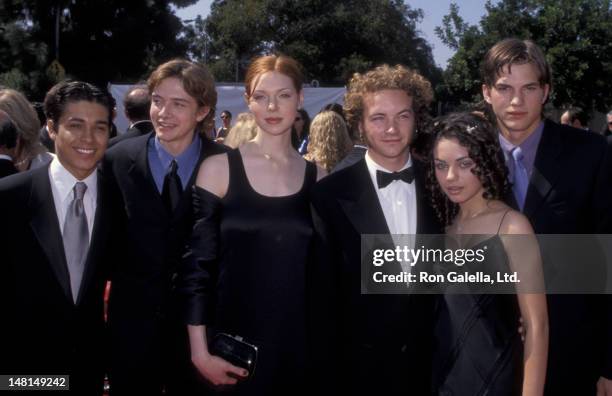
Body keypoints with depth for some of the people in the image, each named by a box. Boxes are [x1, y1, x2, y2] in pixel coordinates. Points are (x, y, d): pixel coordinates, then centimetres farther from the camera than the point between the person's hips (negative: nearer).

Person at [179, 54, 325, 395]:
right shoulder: (218, 169, -4)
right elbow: (196, 265, -5)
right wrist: (201, 353, -8)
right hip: (231, 349, -2)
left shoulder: (318, 179, 3)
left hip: (300, 347, 2)